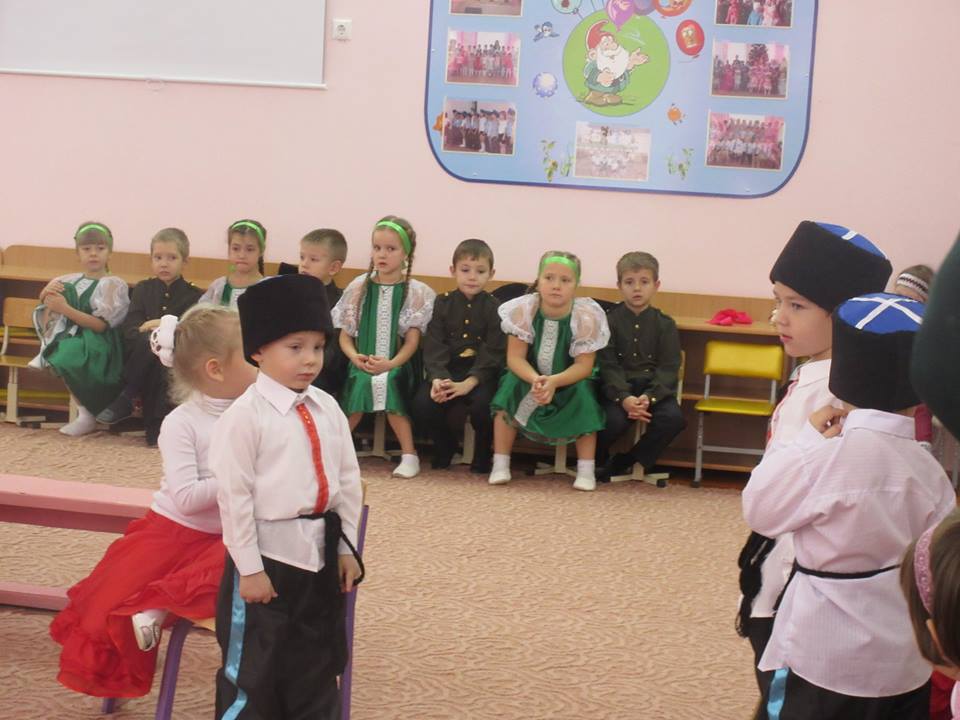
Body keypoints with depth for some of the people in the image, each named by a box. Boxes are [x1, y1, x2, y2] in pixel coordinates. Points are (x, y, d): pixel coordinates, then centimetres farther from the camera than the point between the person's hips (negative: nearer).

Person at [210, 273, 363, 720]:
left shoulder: (327, 409, 4)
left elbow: (348, 480, 9)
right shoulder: (246, 415, -15)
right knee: (253, 671, 5)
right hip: (268, 554, -6)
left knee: (316, 667, 19)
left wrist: (345, 548, 8)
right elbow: (234, 495, -16)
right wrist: (250, 568, -15)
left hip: (321, 553, 6)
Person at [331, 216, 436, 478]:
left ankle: (409, 454, -21)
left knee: (390, 384, -32)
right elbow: (345, 335, 10)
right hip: (362, 363, 2)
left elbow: (412, 340, -1)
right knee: (360, 384, -29)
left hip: (397, 364, -2)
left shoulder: (415, 292, 3)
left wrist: (391, 364, -18)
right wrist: (356, 357, -10)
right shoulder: (359, 287, 10)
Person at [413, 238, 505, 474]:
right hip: (446, 369, 2)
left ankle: (483, 452, 0)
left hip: (481, 372, -2)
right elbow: (433, 346, -3)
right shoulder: (443, 303, 6)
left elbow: (493, 352, -8)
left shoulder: (494, 308, 0)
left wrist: (469, 383, -22)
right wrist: (437, 379, -22)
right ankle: (445, 446, 9)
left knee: (482, 404, -32)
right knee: (423, 403, -23)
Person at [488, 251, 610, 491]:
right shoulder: (523, 309, -21)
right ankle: (500, 464, -17)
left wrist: (553, 382, -38)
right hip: (529, 375, 1)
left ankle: (586, 469, -16)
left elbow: (584, 365, -21)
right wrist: (535, 379, -38)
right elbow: (515, 357, -18)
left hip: (569, 380, -1)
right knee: (510, 385, -26)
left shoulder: (586, 316, -23)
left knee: (584, 393, -29)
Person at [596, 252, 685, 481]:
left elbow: (668, 368, 0)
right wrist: (624, 398, -23)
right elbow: (608, 365, -5)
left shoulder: (665, 324, 7)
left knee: (674, 417, -28)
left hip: (654, 386, 2)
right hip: (618, 387, -2)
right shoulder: (609, 320, 4)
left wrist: (648, 397, -20)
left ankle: (622, 463, -9)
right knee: (614, 420, -33)